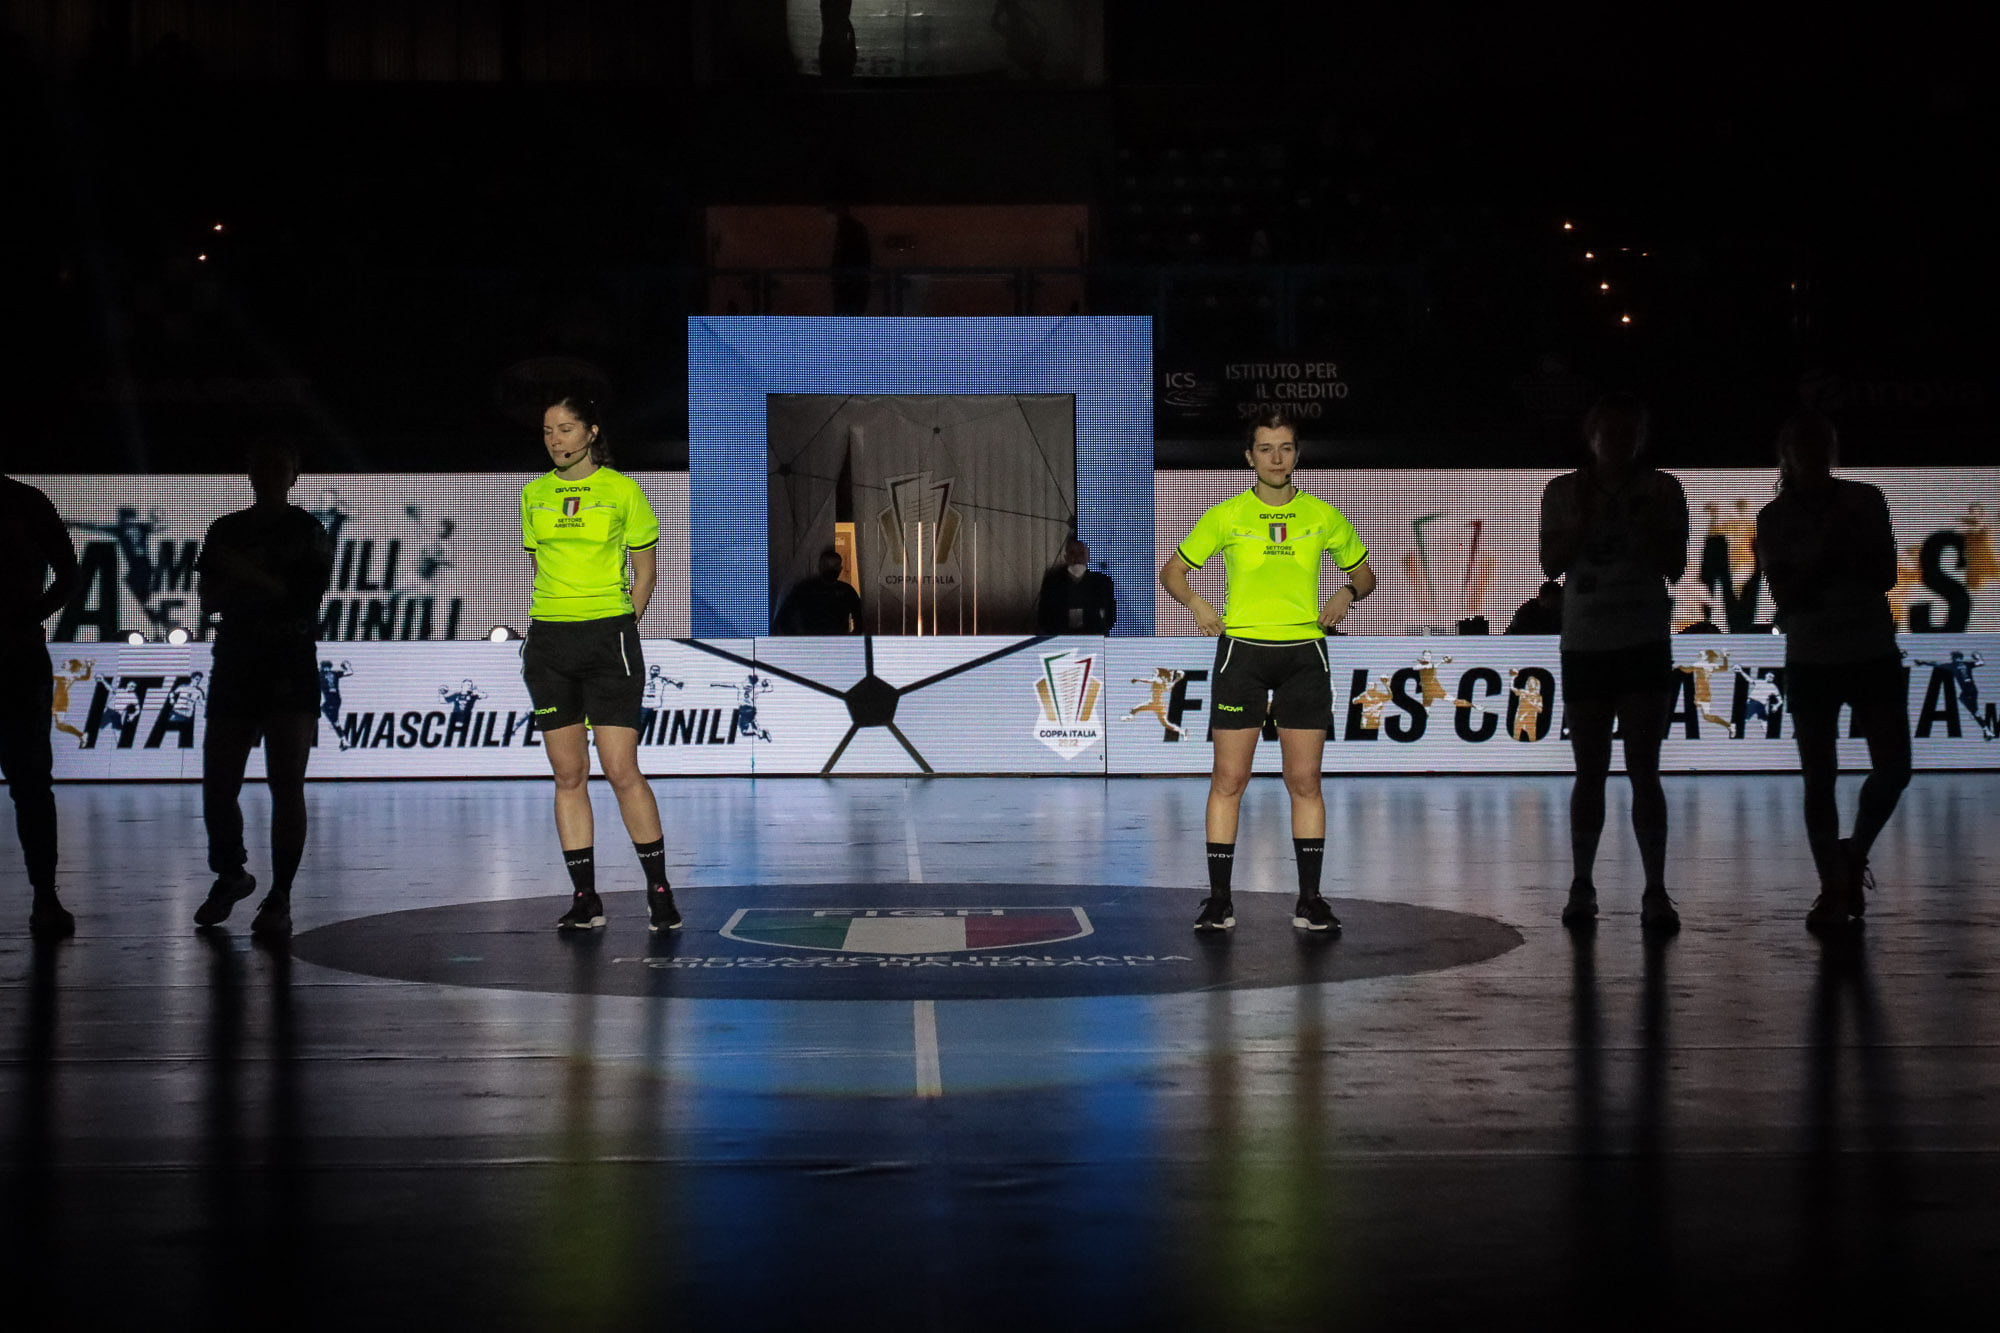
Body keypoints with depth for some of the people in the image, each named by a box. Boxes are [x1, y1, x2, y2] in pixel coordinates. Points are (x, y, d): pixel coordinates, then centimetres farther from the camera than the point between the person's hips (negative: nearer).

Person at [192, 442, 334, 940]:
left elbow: (306, 594, -9)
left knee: (286, 784, -8)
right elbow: (208, 602, 7)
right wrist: (255, 582, -11)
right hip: (233, 670, 4)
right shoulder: (225, 531, 13)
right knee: (217, 786, 4)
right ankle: (231, 875, 27)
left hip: (290, 674, -4)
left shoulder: (308, 532, 3)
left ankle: (279, 898, -3)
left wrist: (249, 575, -16)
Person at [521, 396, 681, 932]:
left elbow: (646, 568, 5)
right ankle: (585, 898, 8)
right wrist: (553, 624, 11)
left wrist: (620, 626, -2)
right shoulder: (535, 495, 10)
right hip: (548, 642, 4)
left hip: (609, 636, -4)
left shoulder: (622, 490, -1)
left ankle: (659, 890, 3)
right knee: (568, 774, 4)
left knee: (622, 770, -9)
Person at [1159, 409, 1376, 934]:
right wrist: (1197, 604, -8)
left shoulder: (1323, 517, 8)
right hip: (1241, 650, -1)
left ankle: (1309, 900, 7)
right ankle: (1219, 900, 2)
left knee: (1305, 781, 0)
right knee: (1229, 779, -3)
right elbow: (1172, 571, 11)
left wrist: (1349, 592, -3)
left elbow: (1364, 574, 19)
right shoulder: (1226, 516, 4)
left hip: (1305, 654, 1)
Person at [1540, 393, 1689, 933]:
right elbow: (1551, 564, -1)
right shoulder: (1563, 491, 5)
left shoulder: (1662, 489, 3)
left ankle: (1656, 893, -6)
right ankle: (1581, 885, 17)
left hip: (1644, 644, -1)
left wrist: (1643, 522, -14)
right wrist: (1582, 518, -12)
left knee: (1643, 770, -7)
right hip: (1584, 646, 1)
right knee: (1590, 772, 7)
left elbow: (1675, 568, -1)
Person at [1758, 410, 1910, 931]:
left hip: (1875, 655, 1)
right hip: (1810, 662, -1)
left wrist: (1845, 544, -15)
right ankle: (1834, 888, 6)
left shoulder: (1865, 501, 3)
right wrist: (1823, 550, -18)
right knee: (1819, 779, -1)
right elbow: (1785, 595, -7)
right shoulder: (1774, 518, 0)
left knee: (1894, 768, -3)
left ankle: (1854, 853, 21)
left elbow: (1886, 575, -3)